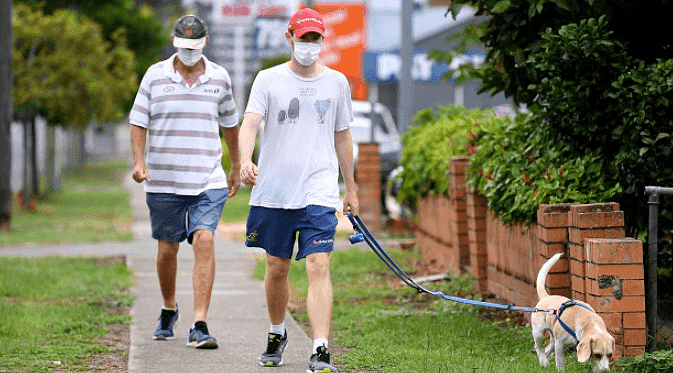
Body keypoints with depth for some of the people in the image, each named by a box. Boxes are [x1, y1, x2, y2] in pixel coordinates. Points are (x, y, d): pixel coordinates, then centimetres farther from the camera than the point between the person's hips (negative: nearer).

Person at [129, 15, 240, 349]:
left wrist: (236, 167, 24)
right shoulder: (155, 76, 1)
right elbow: (138, 122, 1)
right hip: (163, 181, 0)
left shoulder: (219, 77, 5)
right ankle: (168, 310, 36)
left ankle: (199, 327, -18)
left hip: (208, 181, 0)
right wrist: (138, 161, -14)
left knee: (204, 241, -16)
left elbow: (229, 124, 18)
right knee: (167, 249, 9)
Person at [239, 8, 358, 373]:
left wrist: (351, 189, 19)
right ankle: (277, 335, 34)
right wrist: (245, 160, -31)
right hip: (273, 189, 0)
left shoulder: (337, 82, 8)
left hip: (319, 192, 0)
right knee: (276, 269, 10)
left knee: (319, 267, -13)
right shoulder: (269, 79, 2)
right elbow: (249, 123, -10)